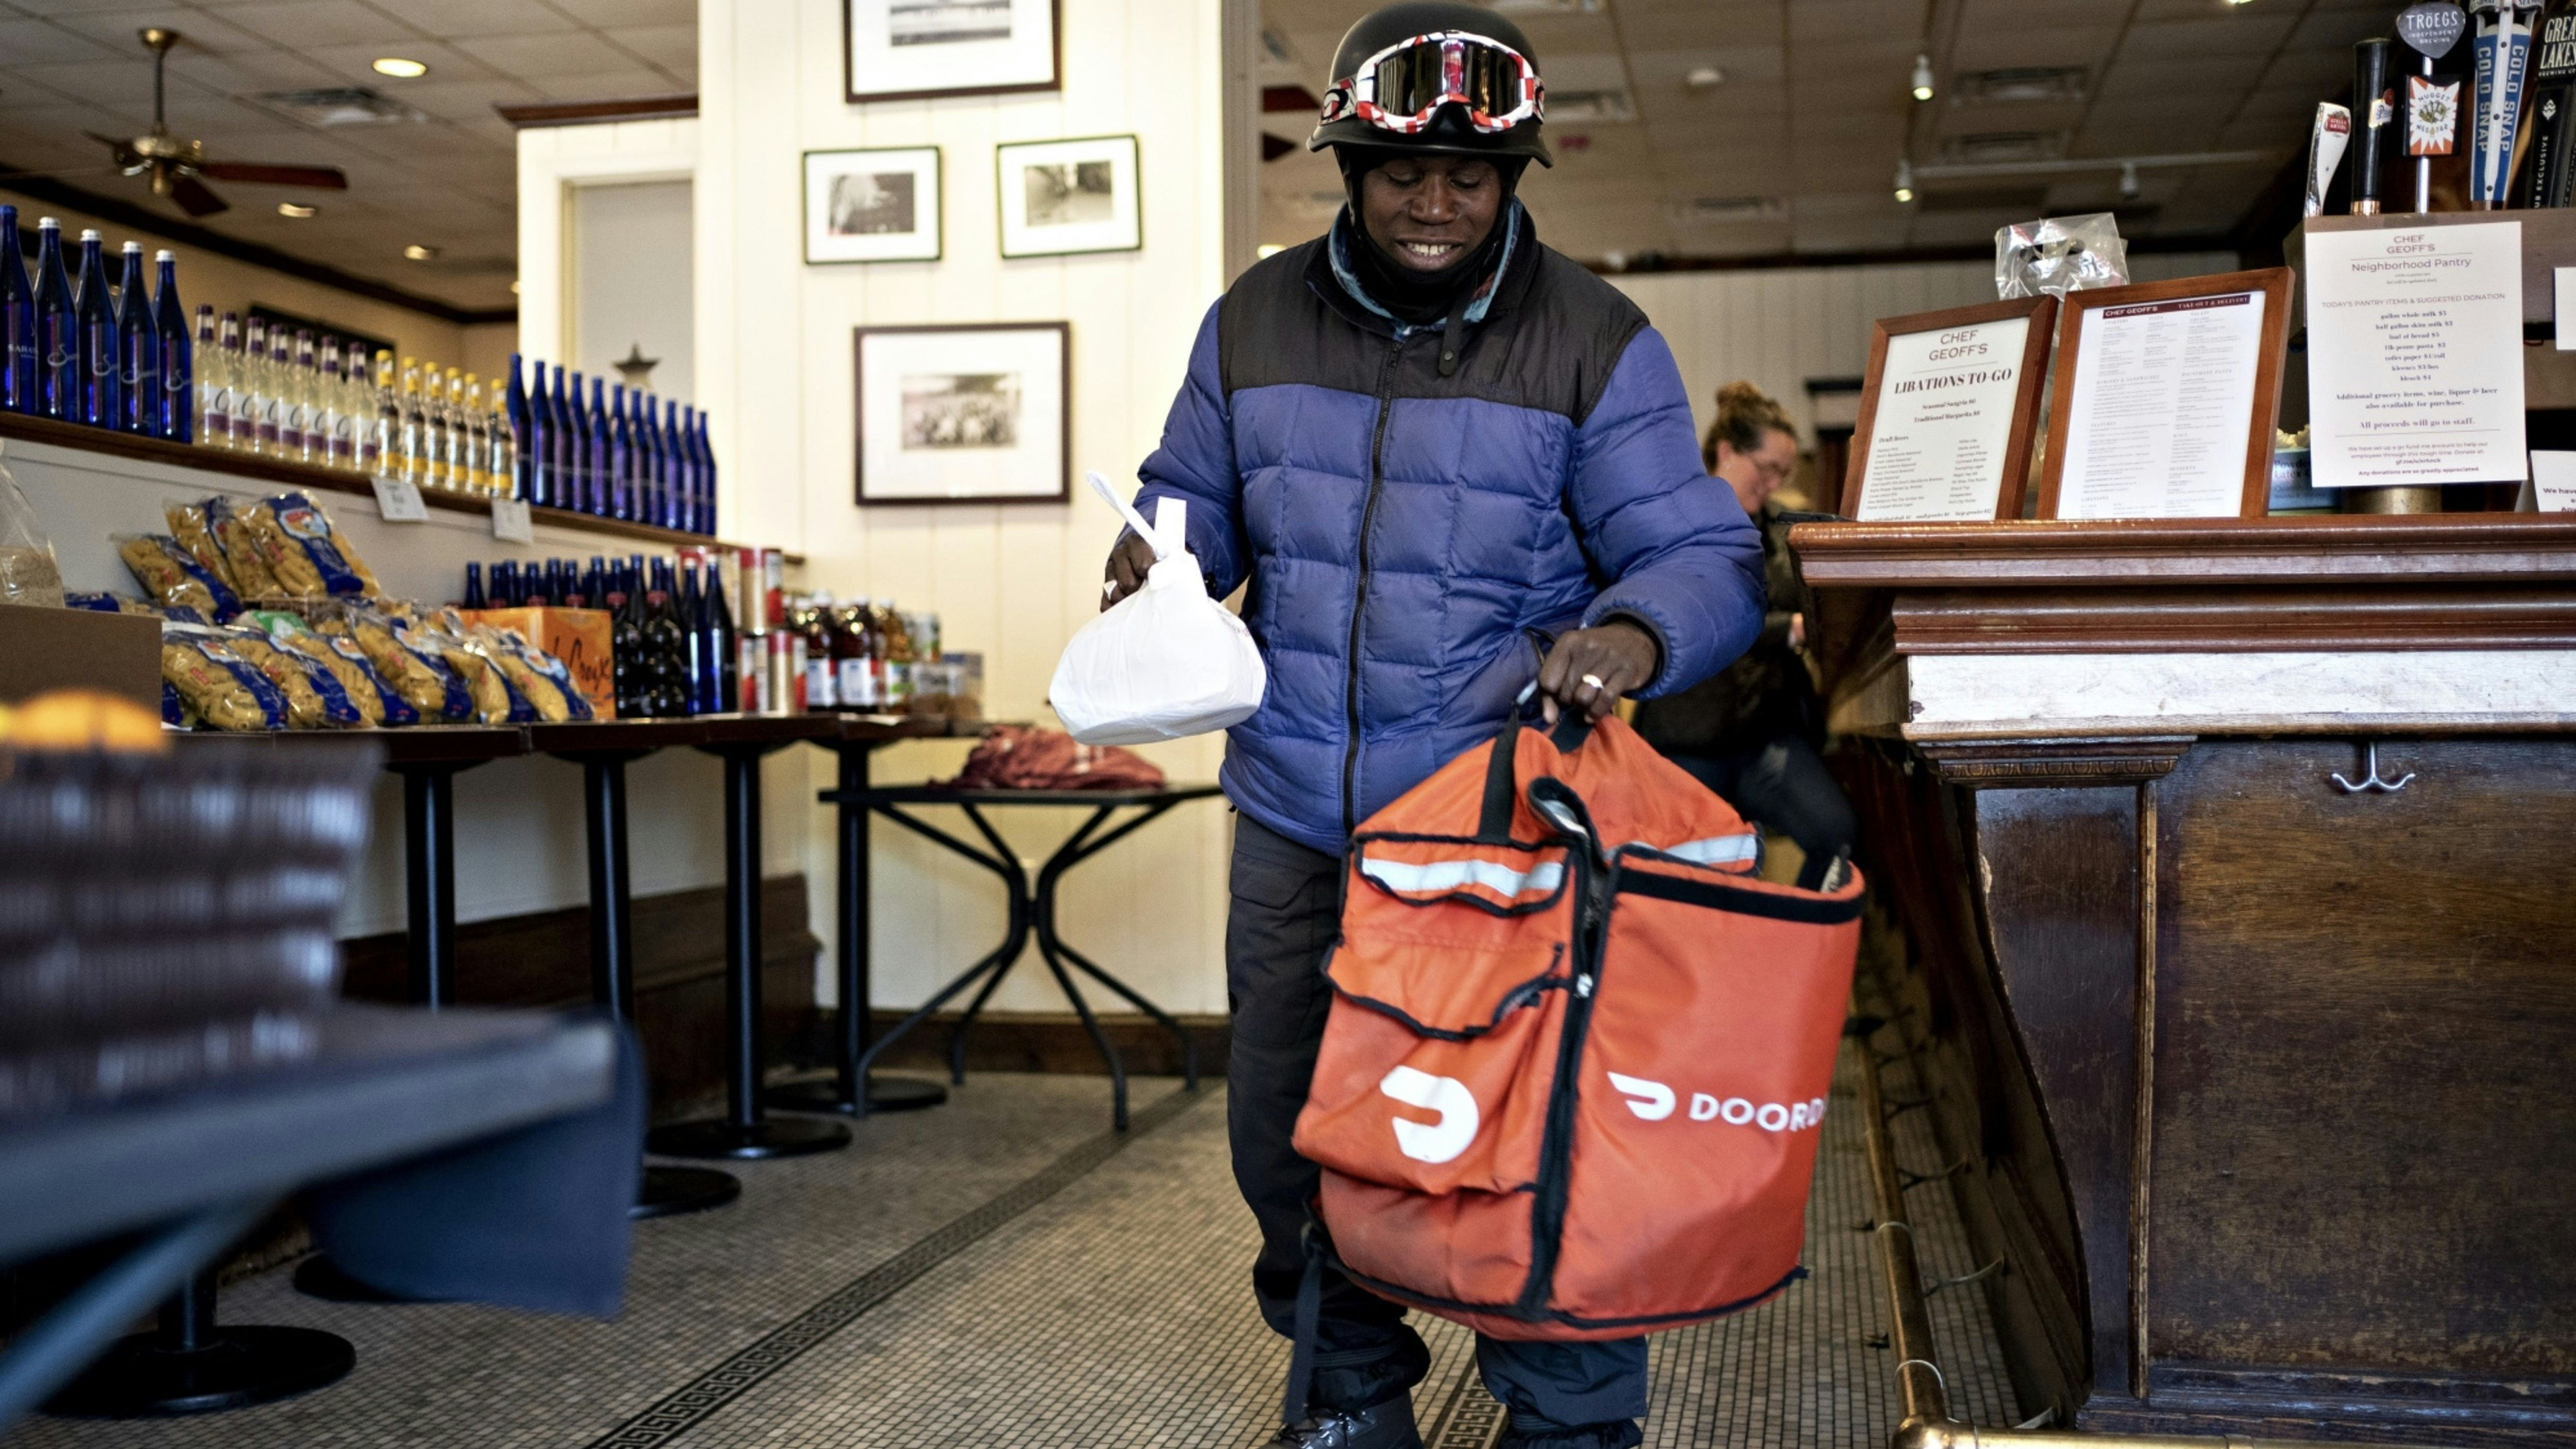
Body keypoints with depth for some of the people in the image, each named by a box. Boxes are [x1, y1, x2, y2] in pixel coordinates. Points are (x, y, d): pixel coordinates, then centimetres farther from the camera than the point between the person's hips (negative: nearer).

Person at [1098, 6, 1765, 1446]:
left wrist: (1637, 633, -29)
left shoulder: (1597, 343, -4)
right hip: (1298, 820, 4)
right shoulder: (1259, 321, 6)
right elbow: (1201, 496, 18)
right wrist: (1160, 553, -6)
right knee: (1287, 1128, 14)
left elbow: (1704, 554, -7)